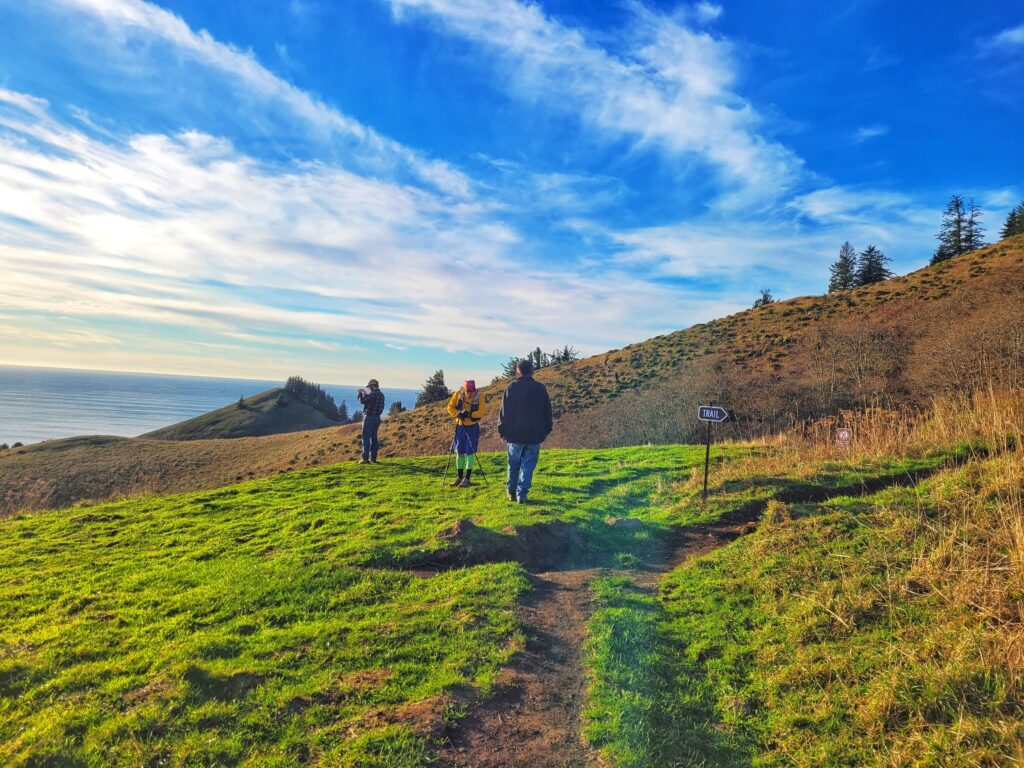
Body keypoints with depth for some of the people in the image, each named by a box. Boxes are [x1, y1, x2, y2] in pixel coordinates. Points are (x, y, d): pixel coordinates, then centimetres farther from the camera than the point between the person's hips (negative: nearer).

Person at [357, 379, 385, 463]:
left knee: (366, 438, -4)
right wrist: (365, 394, 16)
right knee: (374, 438, 13)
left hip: (369, 418, -9)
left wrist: (361, 394, -2)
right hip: (377, 418, 9)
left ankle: (365, 459, -4)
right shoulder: (381, 395, 10)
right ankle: (373, 458, 16)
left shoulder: (373, 394, -18)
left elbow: (363, 401, -19)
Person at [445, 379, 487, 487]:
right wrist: (458, 414, -21)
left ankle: (467, 478, 4)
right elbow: (450, 407, -3)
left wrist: (469, 414, -28)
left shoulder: (478, 396, -11)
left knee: (470, 452, -3)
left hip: (473, 427, -3)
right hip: (460, 426, 3)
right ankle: (460, 477, 20)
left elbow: (482, 411, -18)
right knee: (459, 452, 9)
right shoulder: (458, 394, -6)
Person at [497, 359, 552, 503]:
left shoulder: (511, 388, -3)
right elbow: (548, 411, 8)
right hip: (535, 434, 0)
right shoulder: (540, 388, 2)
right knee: (528, 465, 4)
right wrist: (546, 430, 17)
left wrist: (502, 431, 7)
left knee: (513, 464, 14)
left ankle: (512, 492, 22)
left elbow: (504, 411, -1)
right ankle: (522, 494, -1)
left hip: (515, 433, 0)